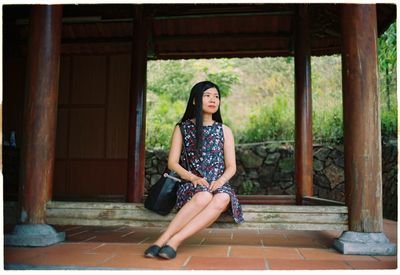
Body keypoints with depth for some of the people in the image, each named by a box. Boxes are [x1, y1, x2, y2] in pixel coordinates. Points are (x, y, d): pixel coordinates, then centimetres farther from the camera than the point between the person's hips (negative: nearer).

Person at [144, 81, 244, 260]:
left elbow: (231, 166, 9)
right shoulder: (182, 128, 10)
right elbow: (172, 163, 2)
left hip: (219, 185, 2)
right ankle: (163, 240, -38)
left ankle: (174, 240, -41)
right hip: (192, 186, -2)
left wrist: (220, 180, -14)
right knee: (204, 196, -38)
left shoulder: (224, 131, 15)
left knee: (223, 198, -36)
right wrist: (194, 178, -16)